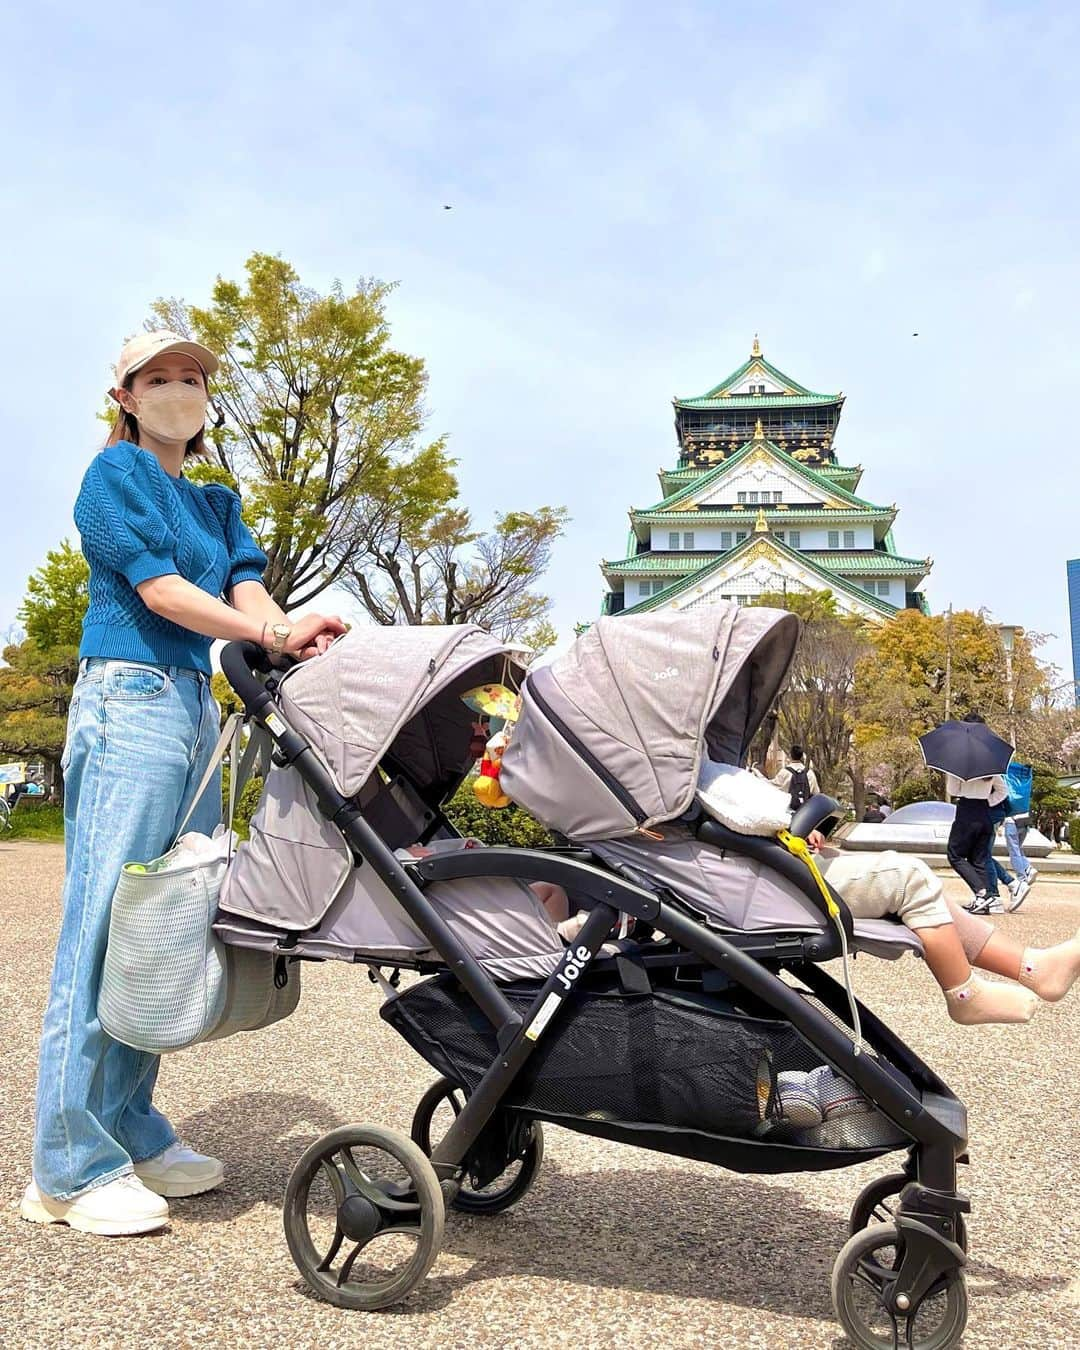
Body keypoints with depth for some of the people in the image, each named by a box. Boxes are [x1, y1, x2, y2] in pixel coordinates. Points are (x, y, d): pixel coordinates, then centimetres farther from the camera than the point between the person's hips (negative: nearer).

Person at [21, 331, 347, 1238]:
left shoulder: (216, 502, 23)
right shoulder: (115, 473, 2)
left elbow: (247, 588, 7)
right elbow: (159, 588, -11)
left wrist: (304, 645, -14)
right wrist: (273, 635, -21)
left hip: (197, 707, 8)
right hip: (130, 699, -7)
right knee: (106, 925, -8)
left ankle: (131, 1134, 17)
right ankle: (71, 1169, 0)